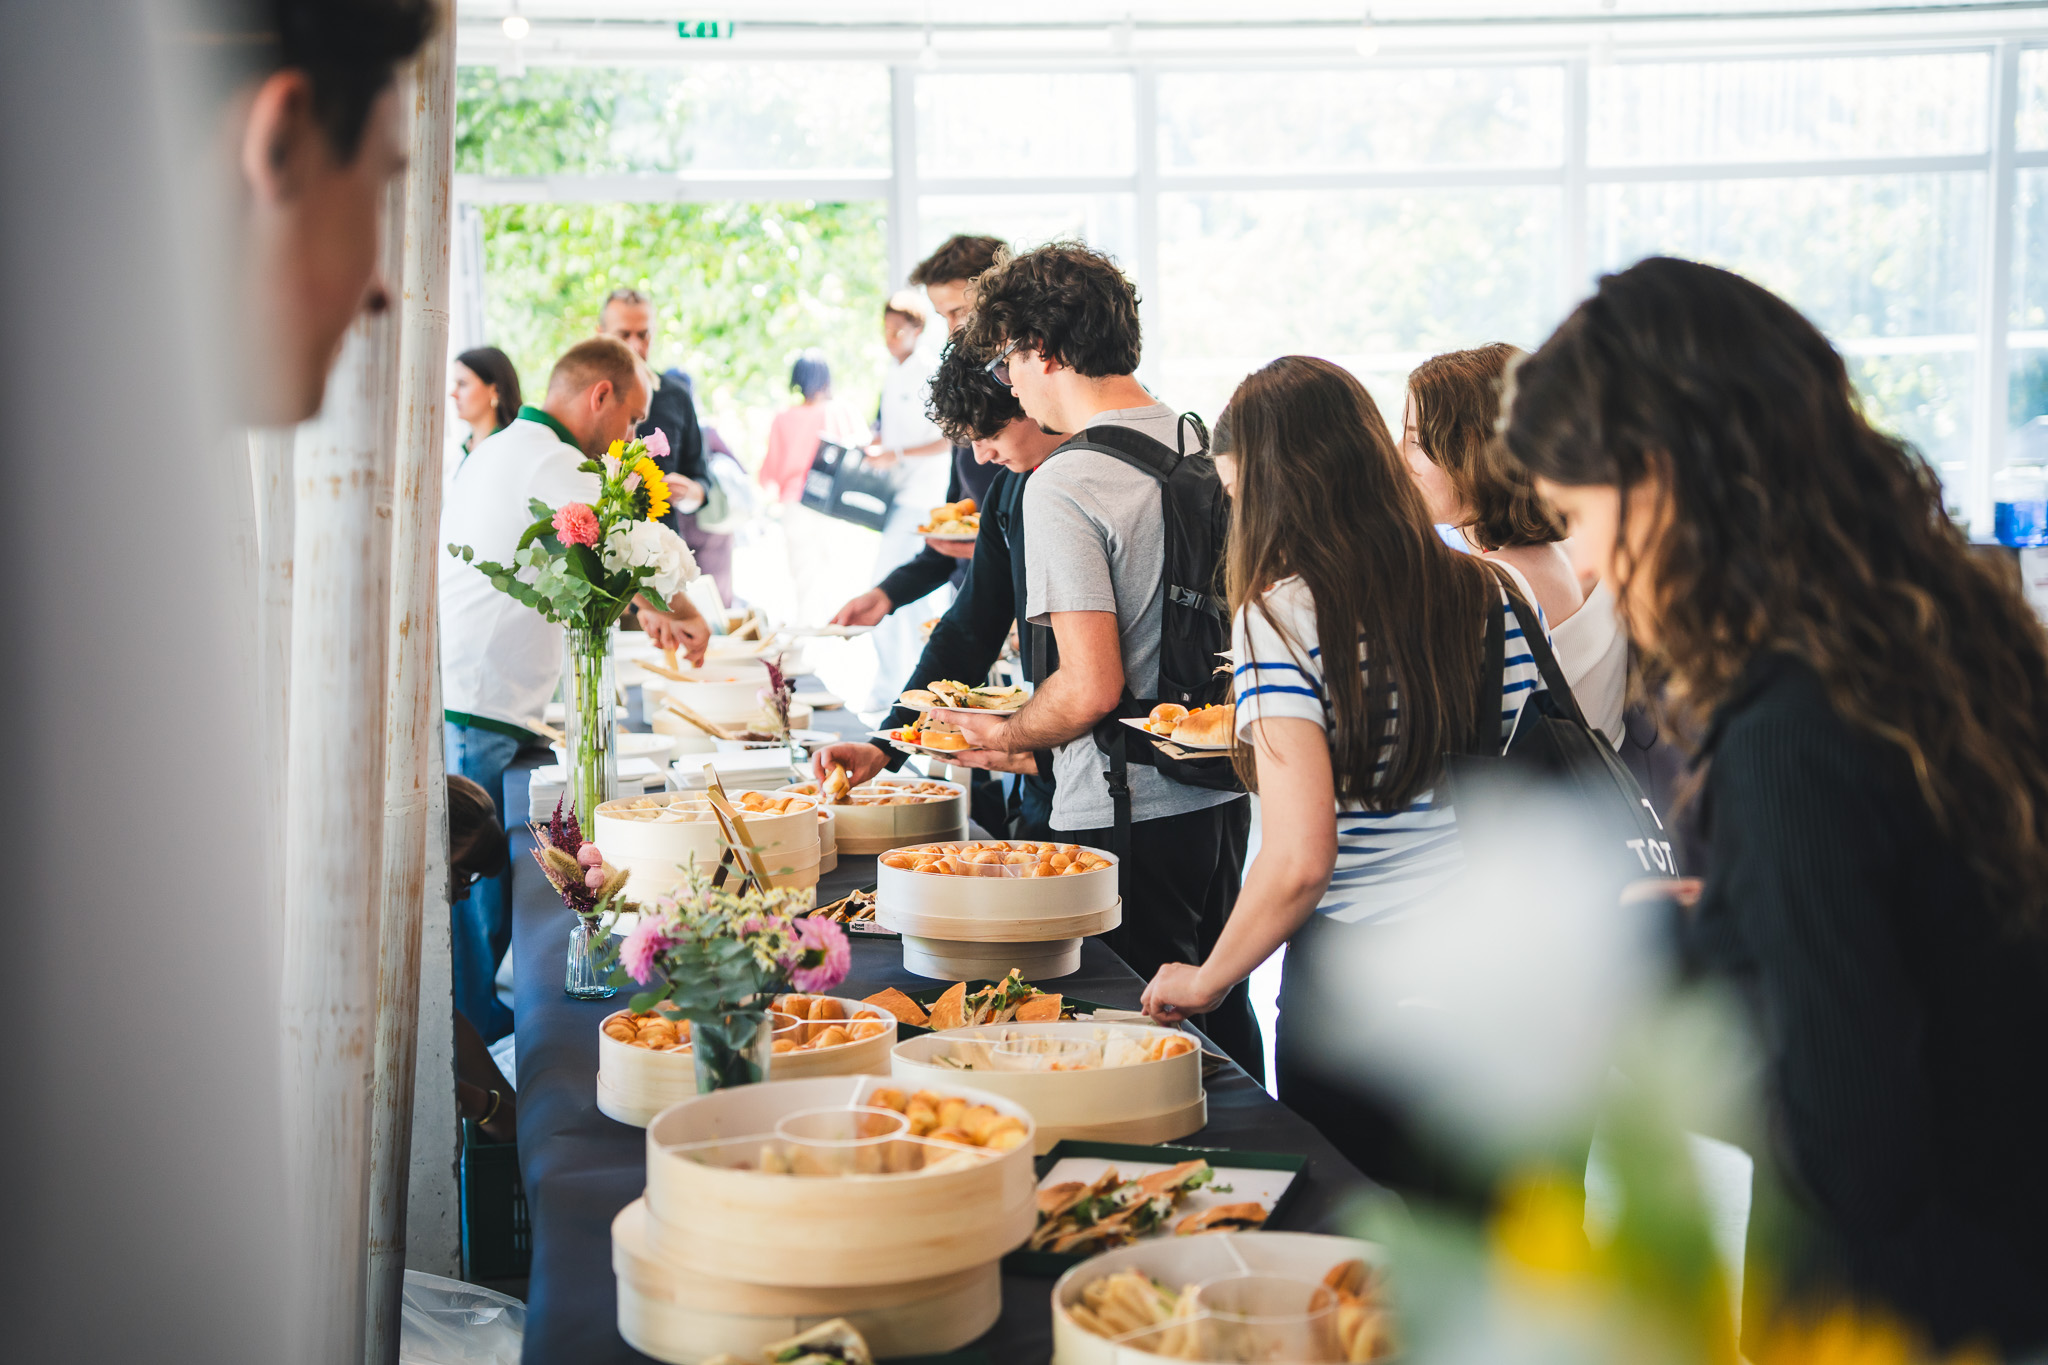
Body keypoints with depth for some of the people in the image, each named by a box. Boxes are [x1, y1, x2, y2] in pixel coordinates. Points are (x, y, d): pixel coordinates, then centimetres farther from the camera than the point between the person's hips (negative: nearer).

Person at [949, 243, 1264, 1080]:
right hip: (1221, 794, 8)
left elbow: (1092, 687, -22)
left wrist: (1006, 738, -4)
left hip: (1125, 818, -8)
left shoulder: (1064, 485, -18)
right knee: (1223, 1019, 20)